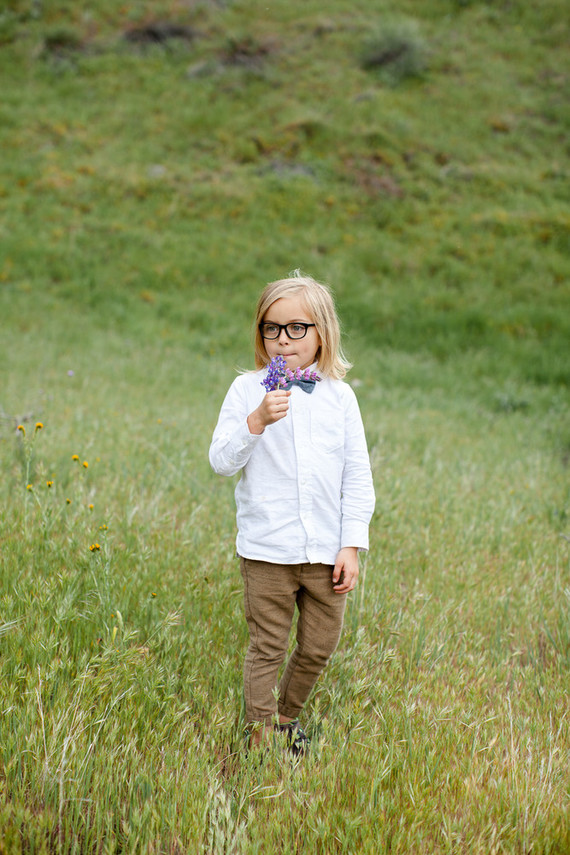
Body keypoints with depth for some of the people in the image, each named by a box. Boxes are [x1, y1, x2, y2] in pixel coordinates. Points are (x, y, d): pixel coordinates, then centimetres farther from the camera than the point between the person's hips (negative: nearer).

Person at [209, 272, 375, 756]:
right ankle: (261, 739, 16)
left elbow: (357, 476, 5)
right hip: (267, 550, -2)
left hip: (326, 551, 2)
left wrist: (352, 545, -1)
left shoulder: (339, 396, 4)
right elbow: (222, 462, -6)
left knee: (320, 647, 12)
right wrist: (257, 421, -21)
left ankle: (288, 715, 36)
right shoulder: (248, 390, 0)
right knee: (267, 648, 3)